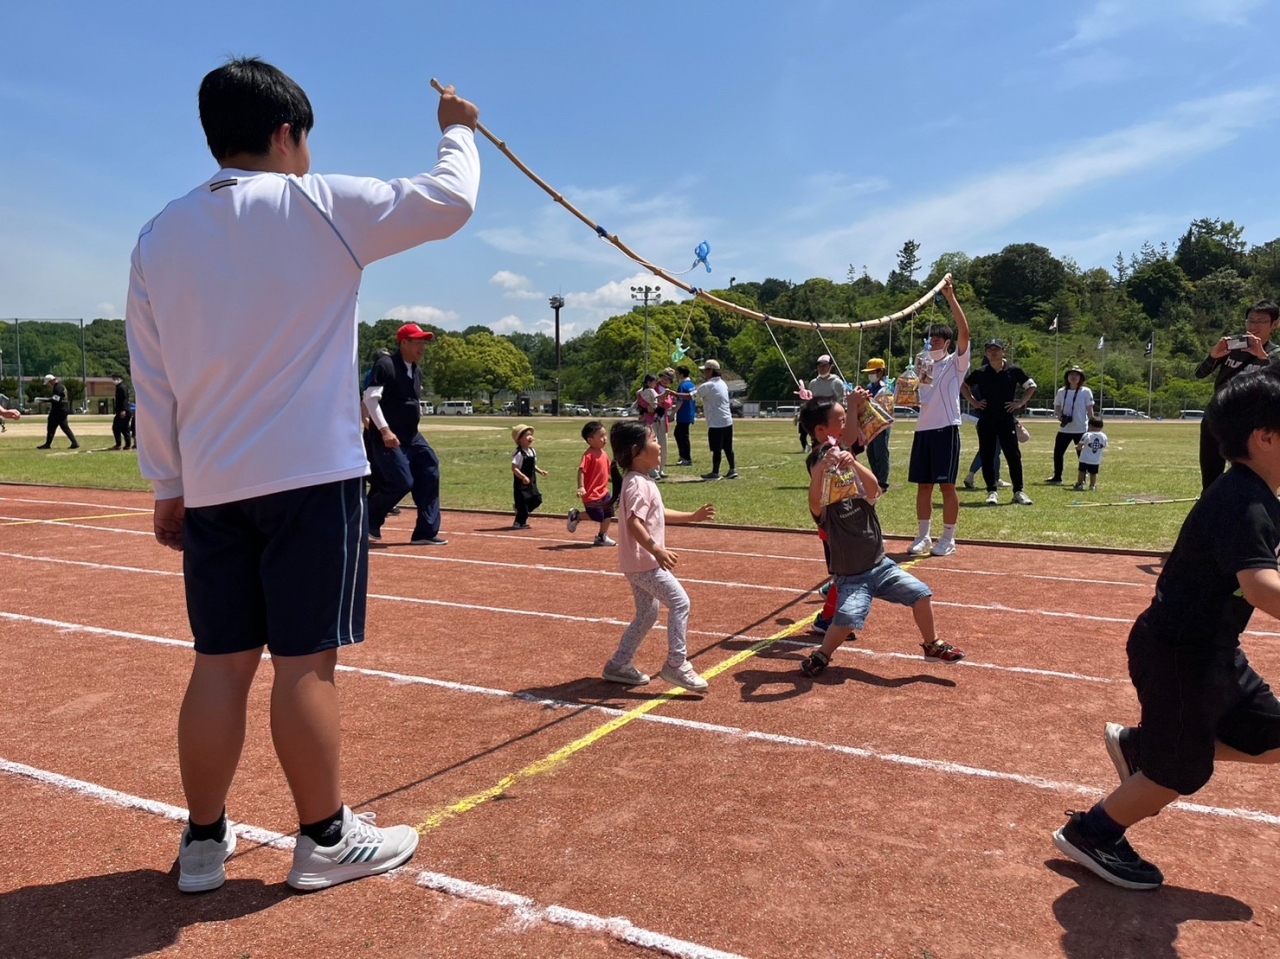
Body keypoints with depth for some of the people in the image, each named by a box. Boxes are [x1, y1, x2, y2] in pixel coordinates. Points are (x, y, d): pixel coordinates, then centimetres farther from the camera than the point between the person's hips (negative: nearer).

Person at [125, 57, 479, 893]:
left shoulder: (160, 238, 10)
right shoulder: (319, 206, -5)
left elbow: (153, 381, 11)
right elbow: (449, 203, 0)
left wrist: (169, 488, 17)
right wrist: (458, 131, 19)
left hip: (212, 486, 6)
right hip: (311, 476, -5)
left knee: (222, 662, 11)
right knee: (305, 662, 0)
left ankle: (204, 842, 21)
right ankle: (326, 840, 14)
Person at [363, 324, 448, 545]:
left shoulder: (417, 371, 13)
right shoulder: (386, 365, -12)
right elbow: (370, 398, -18)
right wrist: (384, 430, -25)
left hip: (412, 437, 9)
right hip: (387, 438, -8)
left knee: (429, 477, 0)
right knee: (402, 483, -13)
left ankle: (426, 533, 6)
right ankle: (367, 520, 12)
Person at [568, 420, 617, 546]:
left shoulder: (604, 454, 8)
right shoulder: (589, 455, -19)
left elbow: (608, 471, 19)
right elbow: (581, 470, -25)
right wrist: (581, 487, -34)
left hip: (603, 492, 9)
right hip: (591, 493, -9)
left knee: (608, 515, 13)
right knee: (596, 516, -3)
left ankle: (602, 537, 27)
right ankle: (576, 516, 18)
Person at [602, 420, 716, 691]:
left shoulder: (642, 482, 13)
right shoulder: (638, 485, -19)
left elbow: (658, 514, 27)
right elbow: (634, 523, -32)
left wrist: (692, 517, 29)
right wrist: (656, 550, -44)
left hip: (639, 563, 10)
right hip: (644, 562, -10)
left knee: (647, 612, 17)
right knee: (680, 602, -8)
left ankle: (619, 665, 24)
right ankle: (676, 665, -4)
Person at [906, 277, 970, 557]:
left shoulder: (956, 363, 1)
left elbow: (964, 331, -14)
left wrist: (951, 298, -15)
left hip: (946, 429, -6)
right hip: (923, 430, 6)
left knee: (947, 486, -2)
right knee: (923, 485, 8)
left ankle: (948, 540, 5)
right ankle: (924, 537, 16)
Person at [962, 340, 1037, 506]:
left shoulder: (1014, 371, 1)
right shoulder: (980, 372, 3)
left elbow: (1031, 386, 12)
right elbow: (964, 385, 17)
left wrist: (1021, 402, 1)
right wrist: (973, 402, 5)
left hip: (1007, 419, -1)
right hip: (985, 421, 1)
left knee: (1014, 456, -3)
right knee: (987, 457, 2)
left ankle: (1018, 491, 6)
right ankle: (992, 492, 10)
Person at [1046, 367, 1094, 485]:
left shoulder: (1086, 392, -4)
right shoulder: (1061, 392, 6)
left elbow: (1090, 410, -3)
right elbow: (1057, 407, 15)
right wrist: (1059, 415, -6)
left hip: (1081, 430, -3)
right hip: (1064, 429, 4)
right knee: (1057, 452, 5)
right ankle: (1057, 477, 17)